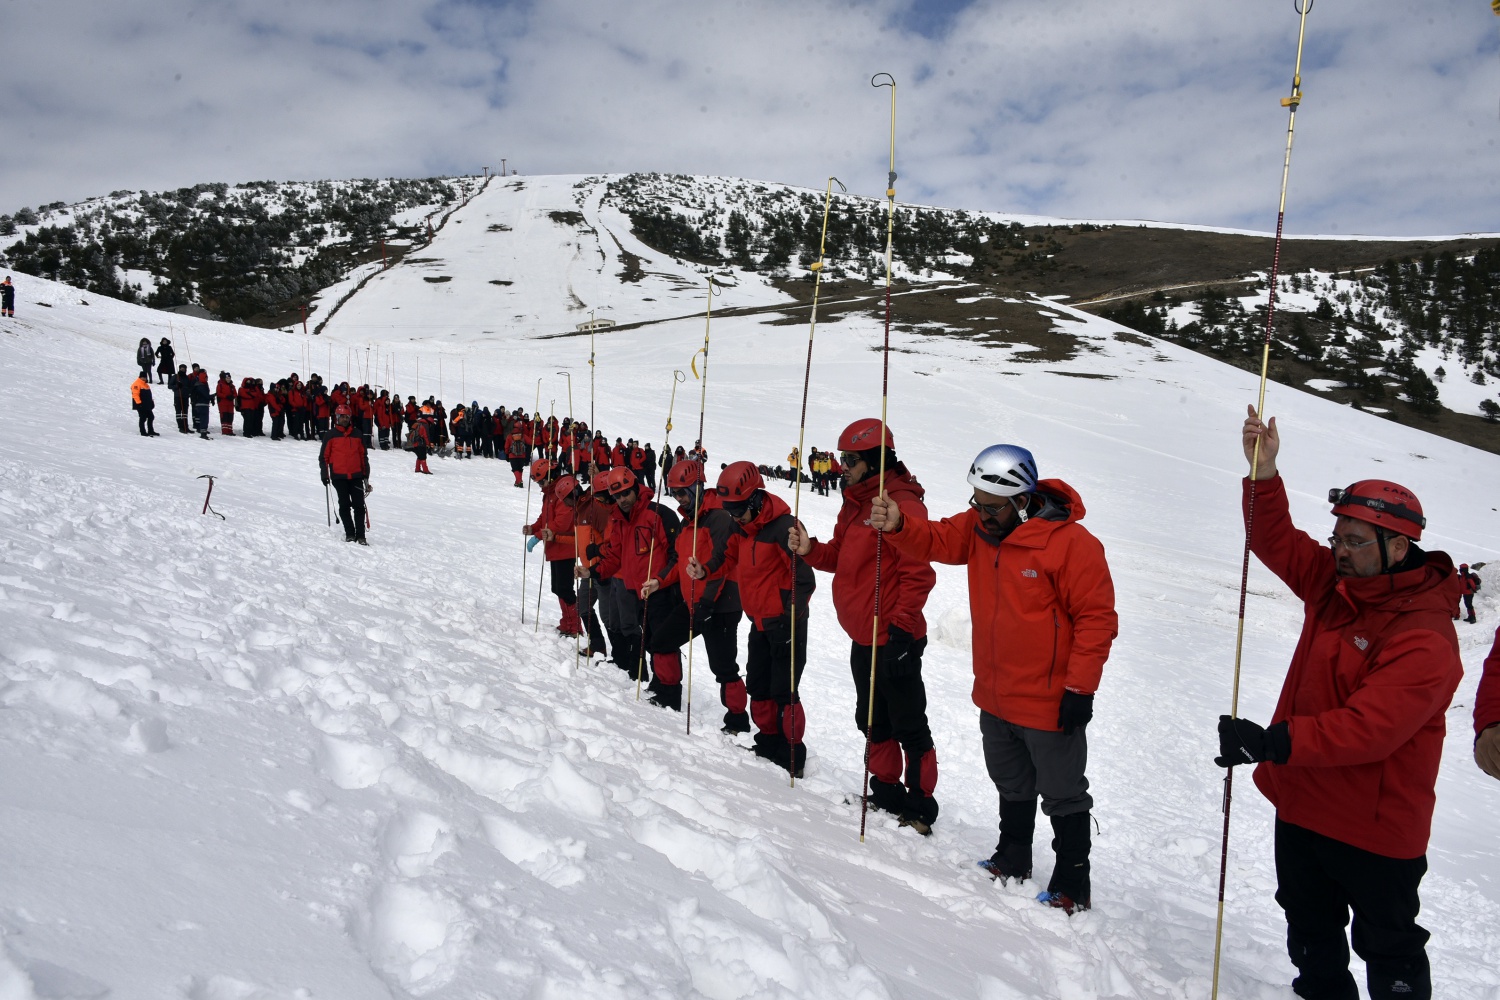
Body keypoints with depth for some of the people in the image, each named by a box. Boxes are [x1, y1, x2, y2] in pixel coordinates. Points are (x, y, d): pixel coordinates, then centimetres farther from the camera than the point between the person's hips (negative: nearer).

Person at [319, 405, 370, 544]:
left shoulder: (357, 434, 12)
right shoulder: (331, 435, 5)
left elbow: (363, 455, 16)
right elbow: (323, 456, 7)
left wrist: (365, 475, 14)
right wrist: (324, 474, 0)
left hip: (356, 476, 2)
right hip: (339, 476, -2)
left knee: (359, 506, -3)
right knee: (344, 505, -1)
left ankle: (360, 535, -1)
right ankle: (350, 533, 3)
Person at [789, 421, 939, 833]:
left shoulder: (902, 504, -17)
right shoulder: (856, 502, 12)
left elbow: (919, 574, -20)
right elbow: (840, 556, 18)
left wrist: (900, 627, -21)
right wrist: (810, 550, -2)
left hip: (893, 640, -10)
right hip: (862, 637, 10)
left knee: (908, 727, 2)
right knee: (872, 721, 20)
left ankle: (920, 806, 14)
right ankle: (887, 791, 35)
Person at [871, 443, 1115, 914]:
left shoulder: (1072, 543, -22)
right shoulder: (980, 527, -2)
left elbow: (1097, 618, -19)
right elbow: (935, 538, -3)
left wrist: (1080, 688, -19)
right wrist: (897, 525, -26)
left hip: (1049, 705, -7)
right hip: (995, 699, 7)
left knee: (1063, 797, 10)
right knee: (1012, 787, 25)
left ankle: (1073, 883, 27)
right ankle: (1012, 860, 43)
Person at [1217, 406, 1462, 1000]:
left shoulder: (1425, 638, -25)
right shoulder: (1336, 584, -1)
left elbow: (1369, 727, -33)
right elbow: (1277, 543, 1)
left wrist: (1274, 742, -41)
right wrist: (1264, 473, -14)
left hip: (1374, 827, -8)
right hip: (1303, 805, 8)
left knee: (1387, 946, 13)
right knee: (1309, 928, 25)